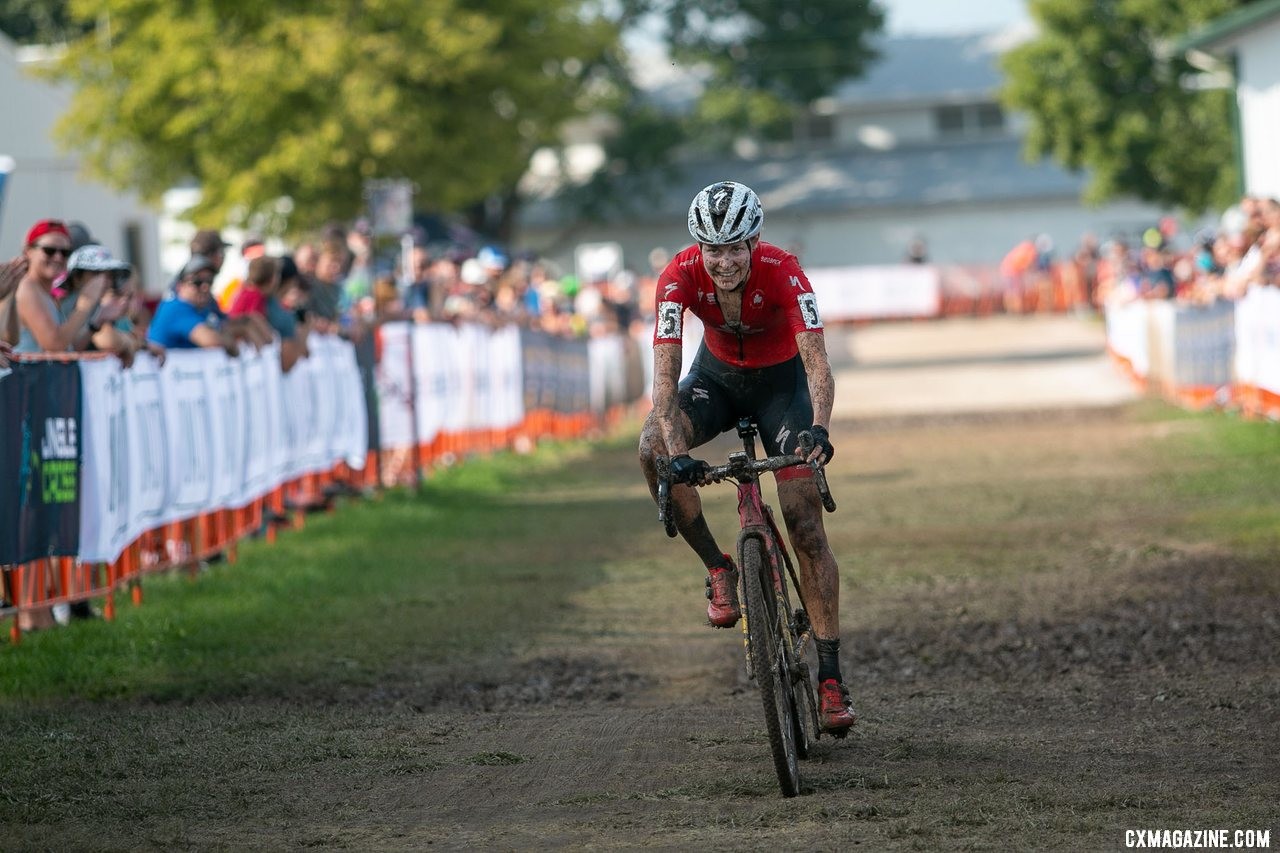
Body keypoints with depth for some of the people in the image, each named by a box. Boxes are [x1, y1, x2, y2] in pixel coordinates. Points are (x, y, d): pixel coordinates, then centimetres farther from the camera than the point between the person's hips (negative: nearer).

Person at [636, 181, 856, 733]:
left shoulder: (782, 271, -33)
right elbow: (665, 372, -34)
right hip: (717, 373, 2)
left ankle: (831, 676, -6)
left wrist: (818, 428, -60)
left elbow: (817, 362, -41)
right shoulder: (680, 276, -28)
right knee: (653, 449, -29)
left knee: (806, 528, -11)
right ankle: (717, 569, -9)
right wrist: (677, 454, -48)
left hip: (781, 380, -2)